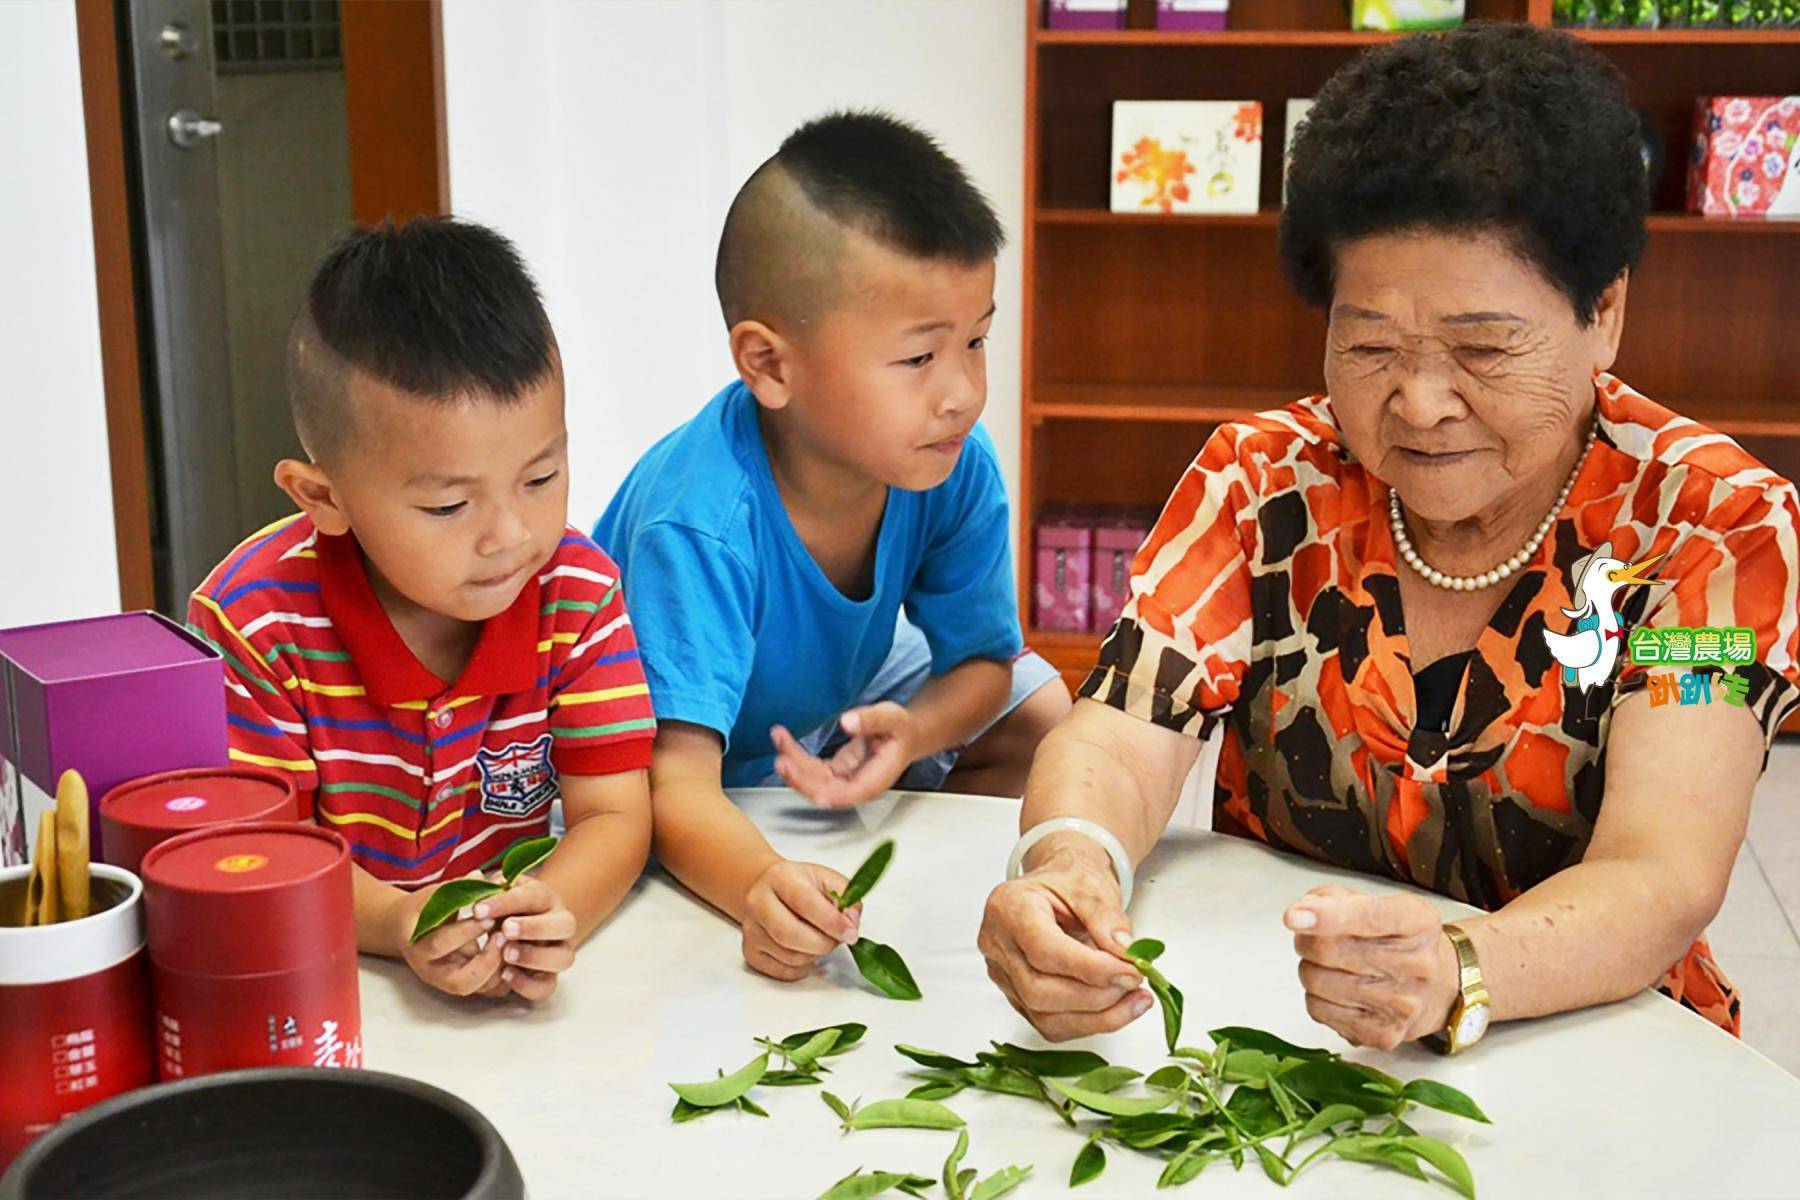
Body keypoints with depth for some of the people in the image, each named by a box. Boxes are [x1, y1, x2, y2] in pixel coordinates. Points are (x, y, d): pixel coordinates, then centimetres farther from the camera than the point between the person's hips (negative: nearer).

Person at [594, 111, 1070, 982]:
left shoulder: (957, 469, -23)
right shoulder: (700, 525, -40)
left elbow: (982, 658, -8)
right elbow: (679, 786, -44)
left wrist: (913, 730, -32)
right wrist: (762, 887, -66)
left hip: (841, 696, 6)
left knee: (1041, 716, 0)